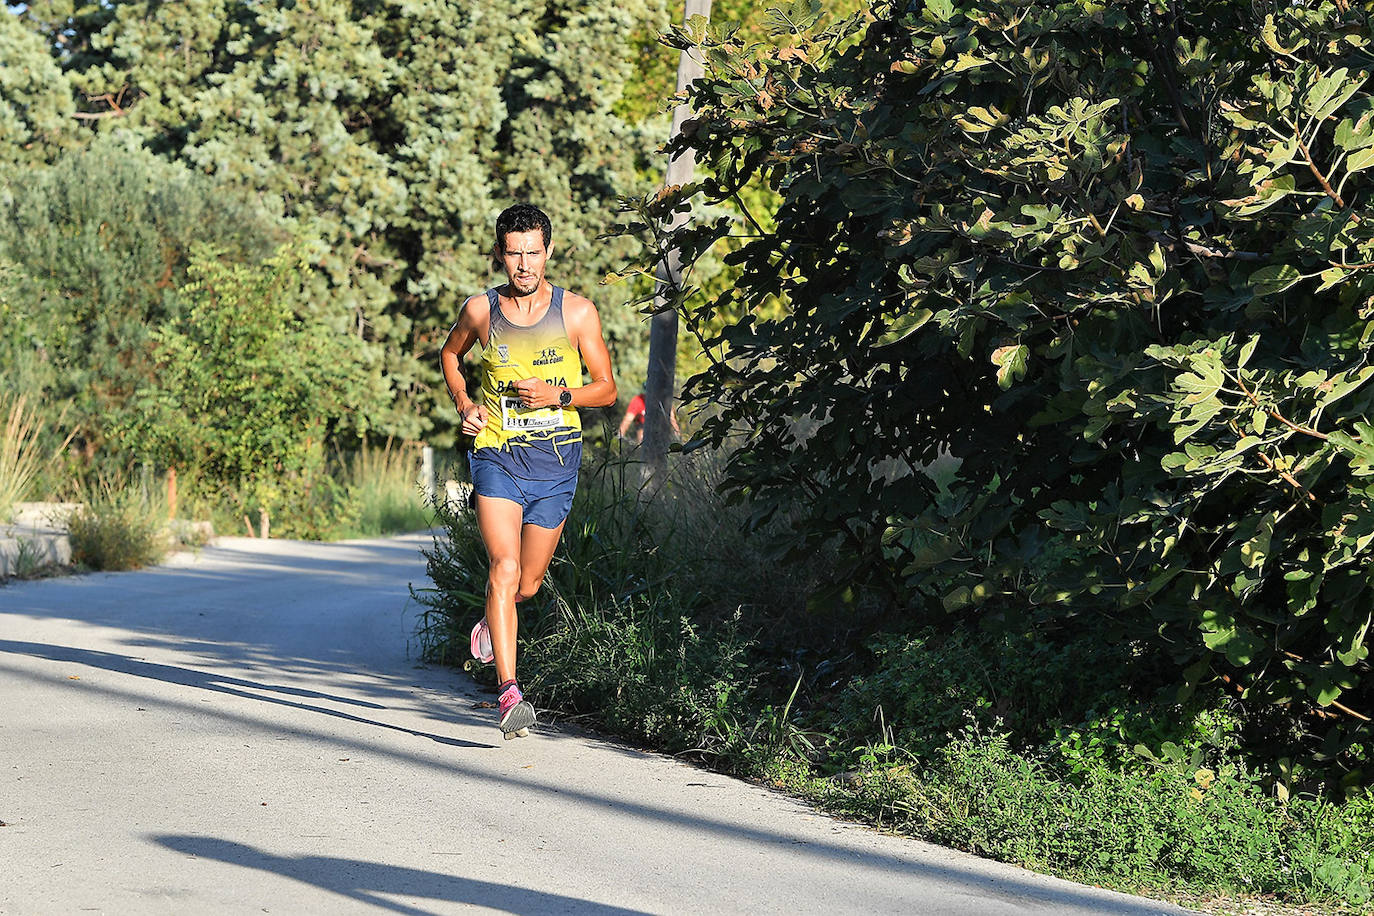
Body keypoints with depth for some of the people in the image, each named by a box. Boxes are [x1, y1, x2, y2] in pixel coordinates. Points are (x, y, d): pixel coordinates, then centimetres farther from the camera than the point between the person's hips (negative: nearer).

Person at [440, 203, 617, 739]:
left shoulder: (577, 313, -4)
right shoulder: (480, 311, -2)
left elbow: (606, 389, 3)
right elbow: (450, 354, 20)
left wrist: (558, 395, -15)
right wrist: (463, 403, 3)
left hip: (556, 459, 1)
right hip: (497, 454, -1)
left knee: (527, 585, 12)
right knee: (505, 568, -20)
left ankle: (491, 623, 48)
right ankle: (510, 694, -25)